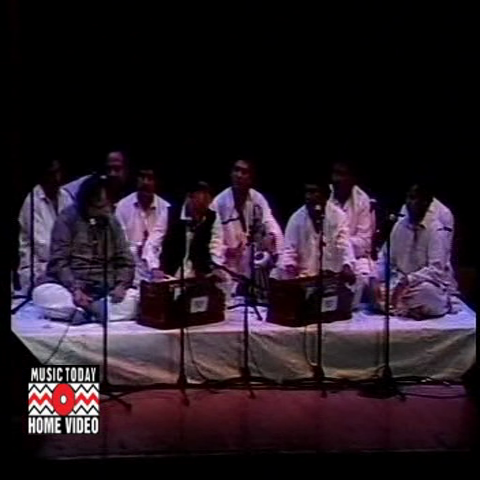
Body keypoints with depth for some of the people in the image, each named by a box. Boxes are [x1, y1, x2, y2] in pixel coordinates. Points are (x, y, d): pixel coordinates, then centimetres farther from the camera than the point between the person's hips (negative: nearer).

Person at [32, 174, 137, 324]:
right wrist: (75, 289, -23)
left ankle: (85, 312, -34)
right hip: (70, 286, -3)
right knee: (42, 293, -32)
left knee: (135, 297, -25)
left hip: (106, 290, 3)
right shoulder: (67, 219, -2)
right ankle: (98, 311, -36)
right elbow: (58, 261, -8)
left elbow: (125, 260, 9)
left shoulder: (112, 222, 9)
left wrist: (121, 285, -12)